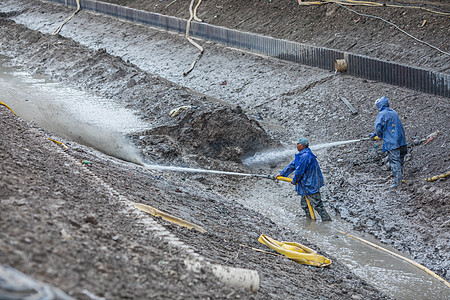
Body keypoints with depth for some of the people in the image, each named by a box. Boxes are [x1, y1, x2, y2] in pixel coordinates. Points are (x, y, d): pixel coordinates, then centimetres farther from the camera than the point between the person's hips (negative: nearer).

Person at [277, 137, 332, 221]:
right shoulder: (301, 155, 13)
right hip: (306, 184, 11)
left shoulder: (305, 156, -22)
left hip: (311, 185, -11)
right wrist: (282, 174, 20)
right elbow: (292, 165, 20)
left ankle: (326, 219, -2)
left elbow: (300, 170, -18)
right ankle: (309, 219, 26)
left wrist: (294, 180, -4)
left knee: (316, 203, -7)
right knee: (304, 204, 17)